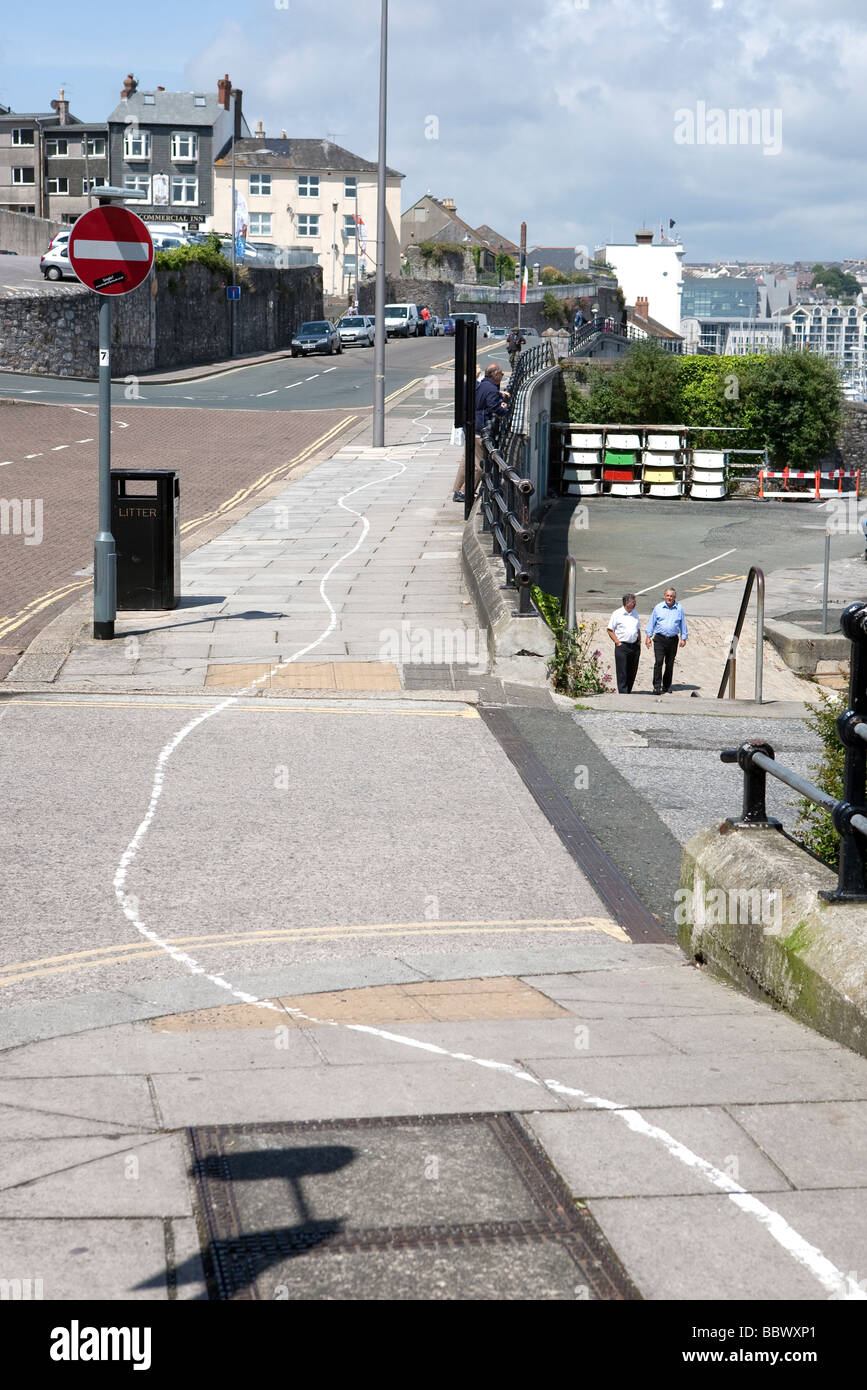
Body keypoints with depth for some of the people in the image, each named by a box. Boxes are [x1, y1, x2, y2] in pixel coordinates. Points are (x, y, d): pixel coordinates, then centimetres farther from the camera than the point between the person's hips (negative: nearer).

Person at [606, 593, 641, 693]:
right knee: (622, 672, -6)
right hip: (622, 646, -6)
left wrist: (639, 643, 13)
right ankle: (622, 692, -3)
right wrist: (617, 642, -9)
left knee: (632, 671, 8)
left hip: (634, 646, 6)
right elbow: (609, 630, -4)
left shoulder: (635, 613, 14)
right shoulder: (617, 614, -5)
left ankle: (628, 691, 18)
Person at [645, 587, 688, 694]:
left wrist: (683, 638, 9)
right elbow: (652, 622, 9)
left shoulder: (679, 608, 6)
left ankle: (666, 687, 19)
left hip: (673, 640, 1)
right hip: (660, 639, -1)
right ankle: (657, 687, -14)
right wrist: (648, 636, 5)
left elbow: (683, 624, 12)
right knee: (658, 662, -12)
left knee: (670, 664, 8)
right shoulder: (658, 607, 4)